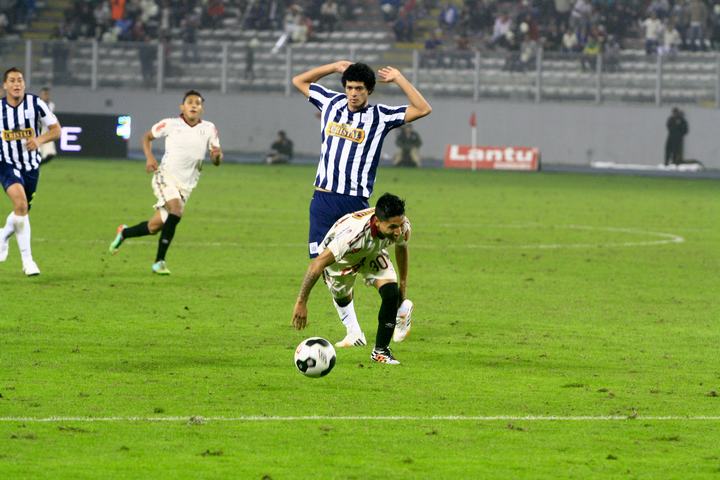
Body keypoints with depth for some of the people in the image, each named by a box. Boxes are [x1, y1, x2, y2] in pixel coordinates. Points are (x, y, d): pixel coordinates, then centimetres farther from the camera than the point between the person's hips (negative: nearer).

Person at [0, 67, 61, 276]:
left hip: (31, 165, 2)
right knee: (20, 203, -25)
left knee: (22, 209, 14)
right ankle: (27, 258, -16)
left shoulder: (35, 104, -8)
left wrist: (39, 139, -23)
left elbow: (56, 130, -5)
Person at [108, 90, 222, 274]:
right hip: (165, 176, -4)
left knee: (154, 227, 5)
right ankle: (159, 262, -18)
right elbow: (147, 137, 10)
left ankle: (124, 233, 37)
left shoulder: (209, 129, 0)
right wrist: (149, 158, -7)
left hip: (185, 185, 4)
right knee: (176, 211, -29)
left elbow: (216, 162, 1)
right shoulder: (171, 124, -5)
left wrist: (217, 155, -23)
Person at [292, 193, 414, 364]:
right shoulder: (354, 233, -50)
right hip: (340, 259, -3)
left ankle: (381, 351, -4)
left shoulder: (402, 226, -31)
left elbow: (401, 247, -3)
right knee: (343, 299, 19)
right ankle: (354, 334, 57)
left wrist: (403, 284, 7)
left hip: (372, 253, 3)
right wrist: (301, 302, -43)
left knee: (392, 293, -20)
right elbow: (318, 263, -46)